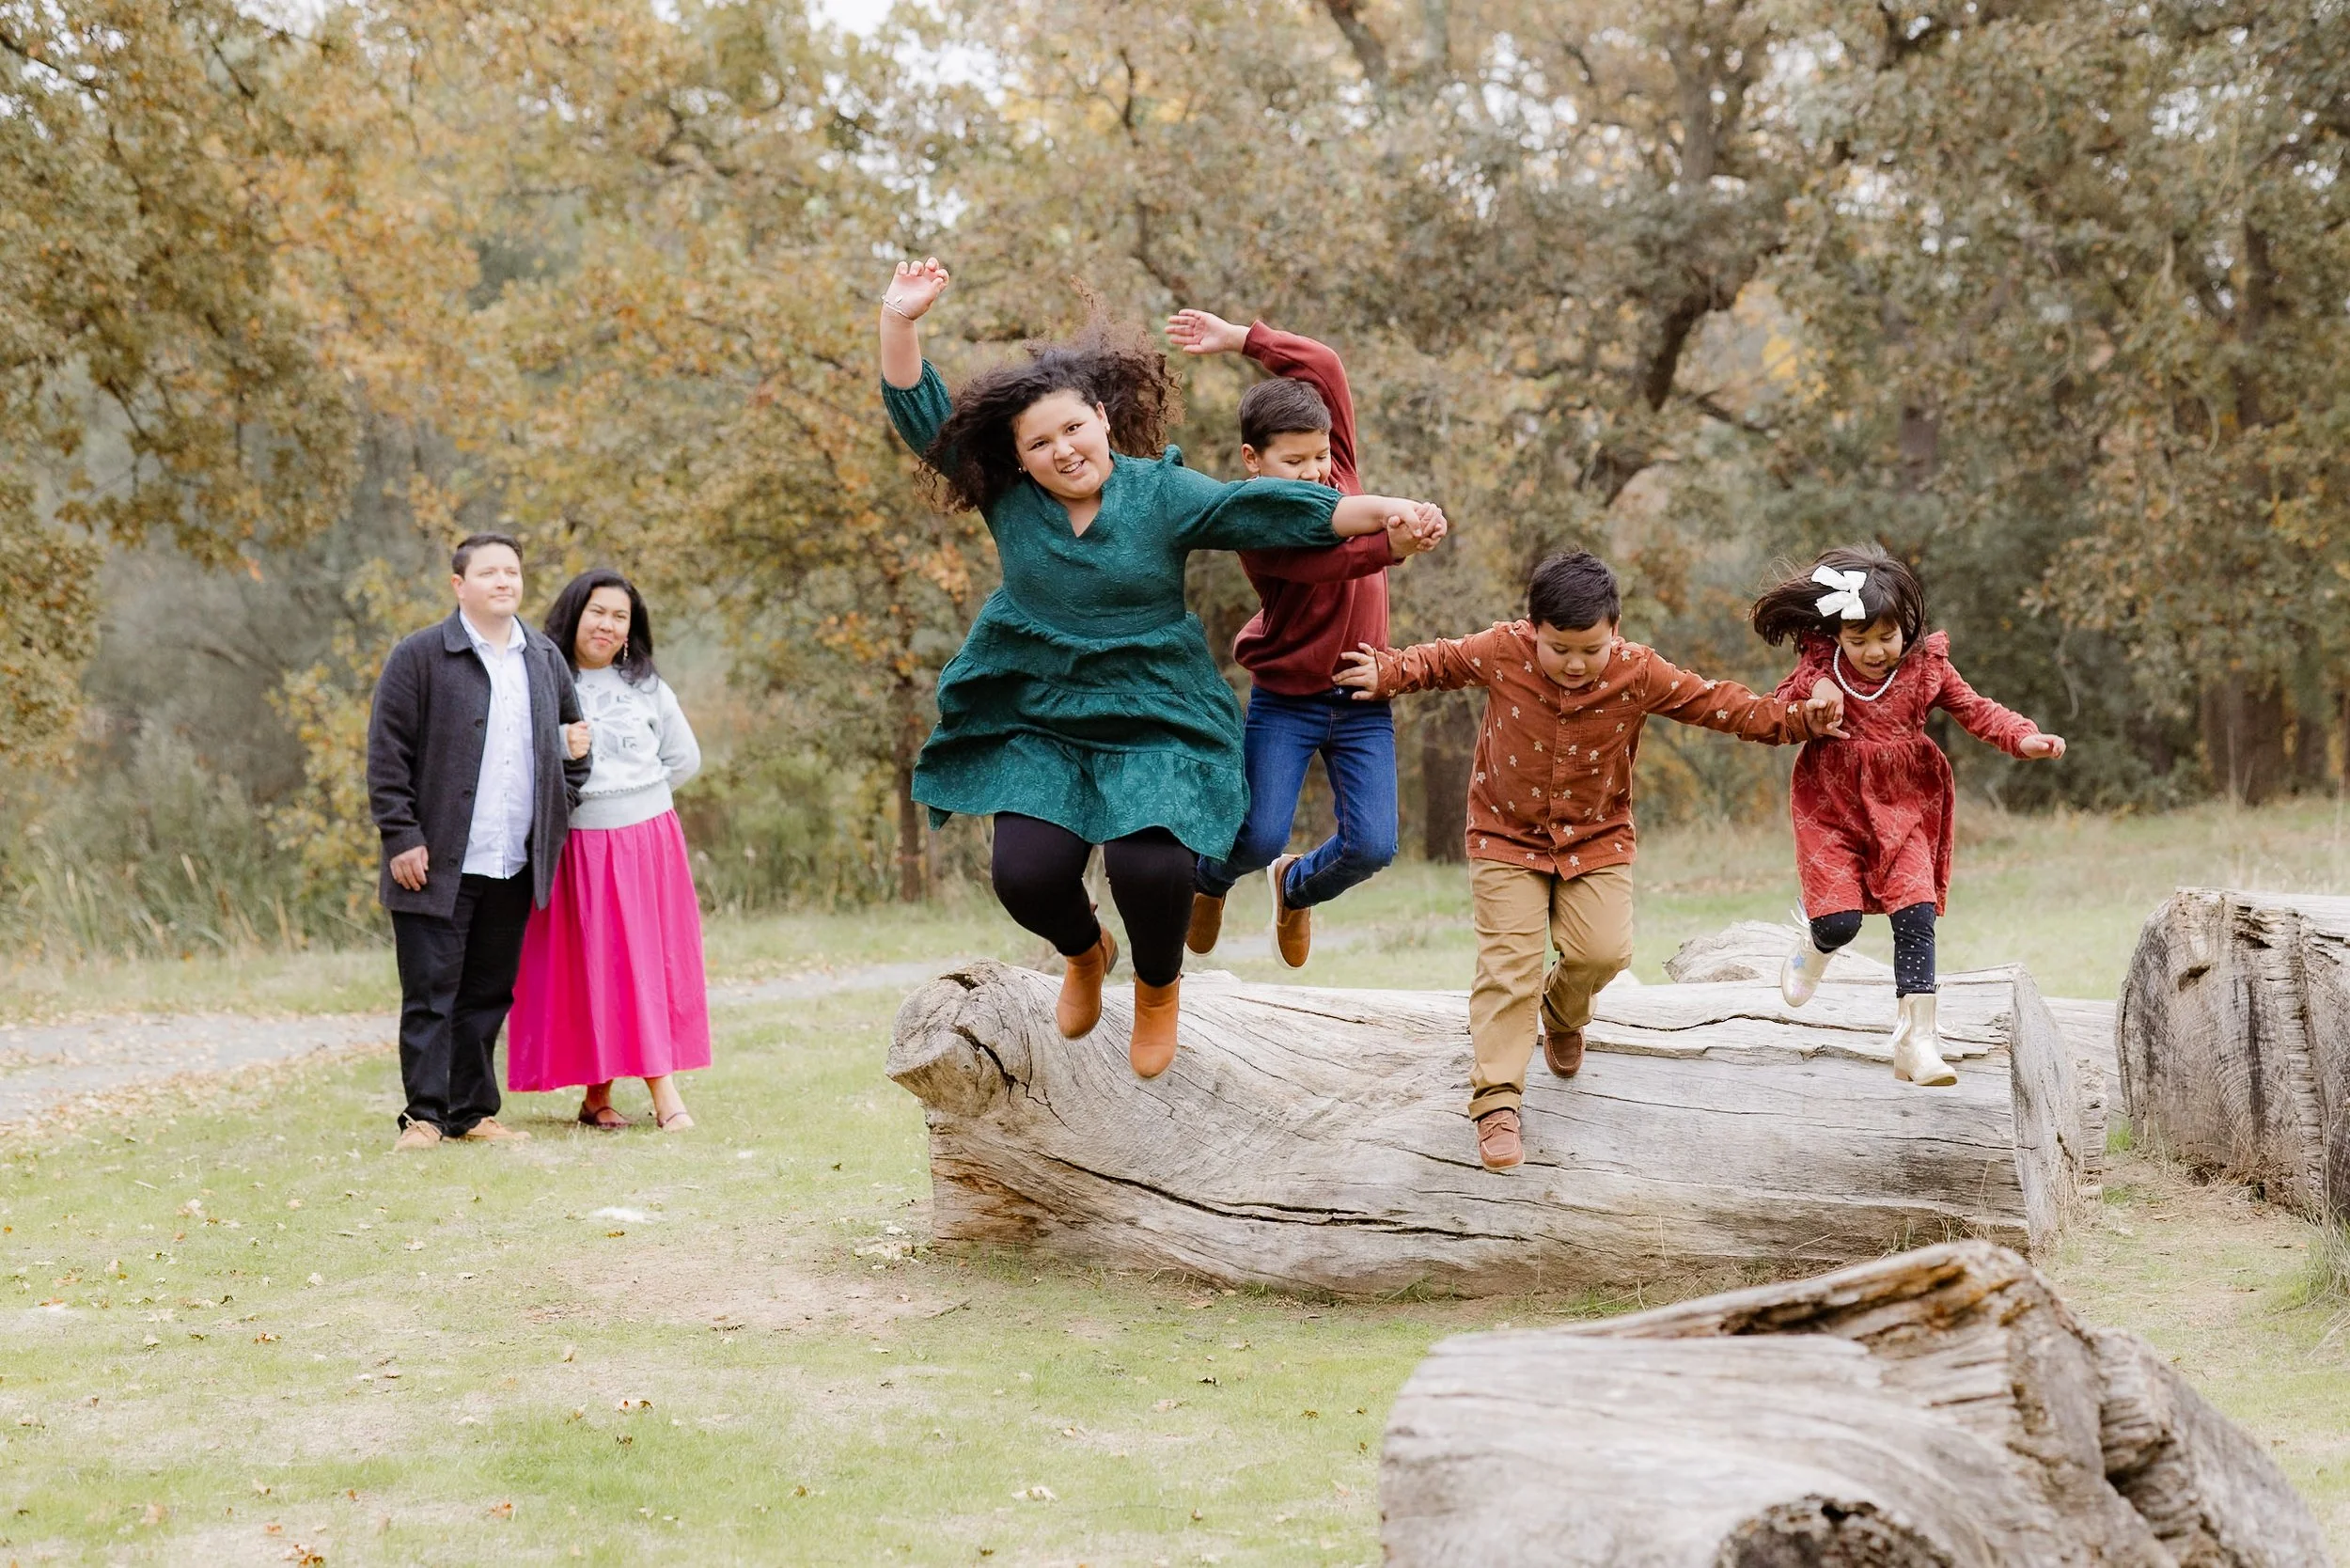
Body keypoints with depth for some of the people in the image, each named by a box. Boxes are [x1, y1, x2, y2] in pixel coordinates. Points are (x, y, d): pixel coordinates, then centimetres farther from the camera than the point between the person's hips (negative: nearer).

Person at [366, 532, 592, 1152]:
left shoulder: (545, 659, 13)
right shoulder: (419, 657, -4)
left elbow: (574, 734, 27)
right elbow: (387, 754, -7)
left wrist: (562, 809, 15)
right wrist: (401, 837, -12)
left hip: (515, 867, 5)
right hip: (439, 866, -5)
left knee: (489, 994, 10)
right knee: (430, 995, -3)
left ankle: (474, 1113, 17)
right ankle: (424, 1116, 1)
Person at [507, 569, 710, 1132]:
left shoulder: (647, 687, 10)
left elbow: (685, 759, 15)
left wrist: (632, 793, 8)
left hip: (646, 843, 3)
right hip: (575, 847, -3)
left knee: (651, 963, 1)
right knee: (586, 967, -3)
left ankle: (664, 1091, 2)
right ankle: (596, 1094, -2)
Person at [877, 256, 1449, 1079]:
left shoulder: (1163, 494, -5)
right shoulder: (1008, 498, 0)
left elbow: (1273, 509, -11)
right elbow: (920, 412, 0)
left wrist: (1383, 509, -21)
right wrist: (900, 322, -15)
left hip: (1155, 724, -2)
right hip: (1037, 724, 2)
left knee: (1149, 866, -23)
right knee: (1025, 874, -14)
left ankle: (1158, 986, 14)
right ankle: (1086, 953, 25)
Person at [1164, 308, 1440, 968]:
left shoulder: (1338, 466, -2)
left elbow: (1322, 365, -7)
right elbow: (1324, 561, -38)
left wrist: (1238, 338, -6)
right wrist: (1391, 546, -55)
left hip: (1363, 698, 4)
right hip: (1286, 700, -4)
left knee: (1372, 845, -6)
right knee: (1258, 837, -12)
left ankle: (1297, 887, 28)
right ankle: (1206, 878, 27)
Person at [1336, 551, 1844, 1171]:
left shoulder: (1639, 673, -16)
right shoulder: (1500, 653, -17)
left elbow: (1715, 702, -10)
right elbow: (1439, 661, 1)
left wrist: (1791, 719, -16)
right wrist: (1388, 673, -14)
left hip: (1596, 836, 1)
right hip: (1507, 835, -1)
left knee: (1604, 950, -13)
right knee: (1509, 963, -11)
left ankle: (1563, 1011, 24)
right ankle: (1496, 1098, -7)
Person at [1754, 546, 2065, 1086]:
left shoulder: (1926, 664, -3)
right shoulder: (1818, 666, -5)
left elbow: (1975, 711, 1)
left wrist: (2024, 737, -16)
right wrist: (1808, 699, -21)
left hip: (1903, 810, 1)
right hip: (1832, 809, -1)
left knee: (1916, 916, -12)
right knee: (1839, 922, -9)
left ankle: (1916, 1038, -10)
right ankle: (1813, 941, 32)